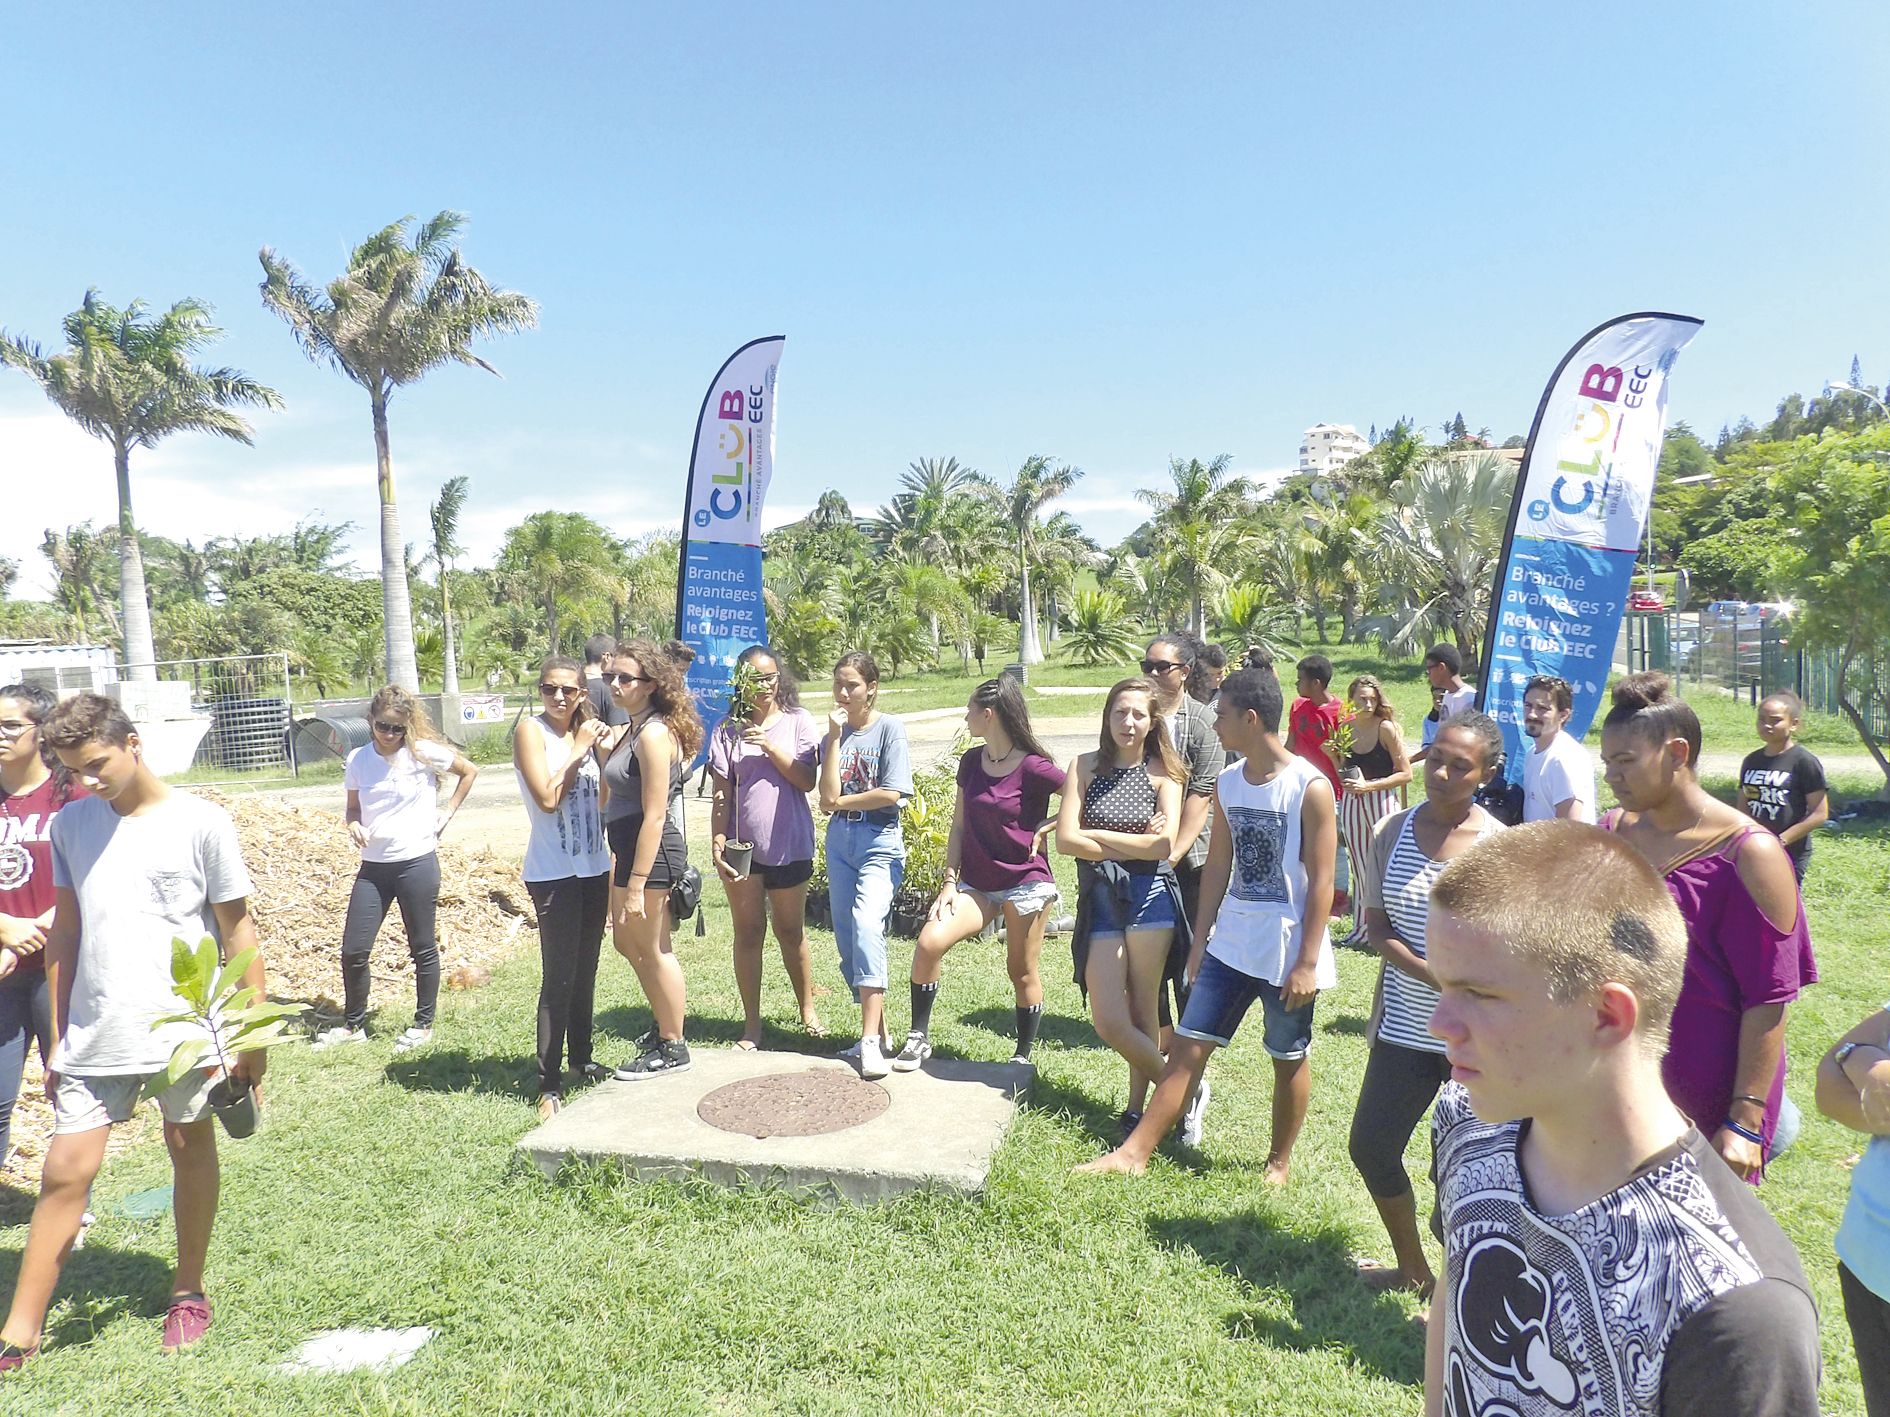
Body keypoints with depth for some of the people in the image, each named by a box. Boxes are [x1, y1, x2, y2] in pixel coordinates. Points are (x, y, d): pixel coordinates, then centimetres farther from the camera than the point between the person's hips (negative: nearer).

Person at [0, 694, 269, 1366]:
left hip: (185, 1029, -3)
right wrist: (58, 1035, 11)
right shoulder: (70, 823, 4)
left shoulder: (201, 823, -7)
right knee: (65, 1168, 2)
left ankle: (188, 1291, 29)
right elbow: (66, 931, 11)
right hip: (95, 1035, 3)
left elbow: (237, 932, -3)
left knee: (190, 1149, 10)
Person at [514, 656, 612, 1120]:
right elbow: (548, 798, -17)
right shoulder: (531, 732, -7)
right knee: (558, 977, -6)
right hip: (553, 872, -6)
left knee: (586, 971, 16)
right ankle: (549, 1085, 0)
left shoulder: (584, 732, 11)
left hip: (593, 868, 7)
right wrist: (579, 749, -14)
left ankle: (581, 1059, 31)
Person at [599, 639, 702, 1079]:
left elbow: (654, 816, -23)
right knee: (627, 943, 21)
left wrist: (636, 884, -23)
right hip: (628, 849, 10)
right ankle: (664, 1024, 39)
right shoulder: (630, 729, 11)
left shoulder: (654, 734, -19)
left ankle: (672, 1048, 19)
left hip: (652, 854, -10)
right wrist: (605, 755, 5)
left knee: (652, 950, 3)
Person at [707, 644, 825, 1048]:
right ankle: (752, 1025, 18)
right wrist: (717, 846, -7)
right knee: (748, 933, 8)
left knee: (791, 931, 12)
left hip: (789, 845, 0)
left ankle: (807, 1010, 30)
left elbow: (808, 781, -9)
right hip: (741, 847, 1)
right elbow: (721, 795, 0)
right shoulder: (728, 731, 1)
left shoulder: (798, 722, 0)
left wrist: (769, 746, -18)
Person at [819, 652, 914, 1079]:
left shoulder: (889, 728, -5)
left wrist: (841, 802, -3)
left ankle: (871, 1038, -22)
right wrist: (835, 736, -9)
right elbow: (828, 796, -7)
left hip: (880, 841, -6)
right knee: (846, 937, 4)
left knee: (866, 924, -23)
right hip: (840, 841, 6)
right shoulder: (833, 733, 7)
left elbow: (891, 793, -14)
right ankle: (878, 1032, 14)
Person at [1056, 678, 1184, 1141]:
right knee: (1109, 1023, -2)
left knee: (1143, 1012, 5)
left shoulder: (1162, 772, 2)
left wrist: (1095, 834, -6)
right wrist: (1136, 846, -6)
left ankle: (1138, 1108, 23)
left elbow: (1164, 846, -10)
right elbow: (1065, 839, -5)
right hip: (1099, 901, 2)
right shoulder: (1086, 766, 5)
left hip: (1150, 898, -2)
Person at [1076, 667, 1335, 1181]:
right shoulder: (1227, 782, 4)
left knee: (1289, 1058, 13)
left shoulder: (1310, 787, -15)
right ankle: (1135, 1151, 11)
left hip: (1287, 951, -5)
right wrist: (1200, 940, 9)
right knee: (1188, 1046, 5)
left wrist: (1307, 962, -14)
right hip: (1230, 944, 5)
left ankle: (1279, 1161, 32)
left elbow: (1321, 881, -14)